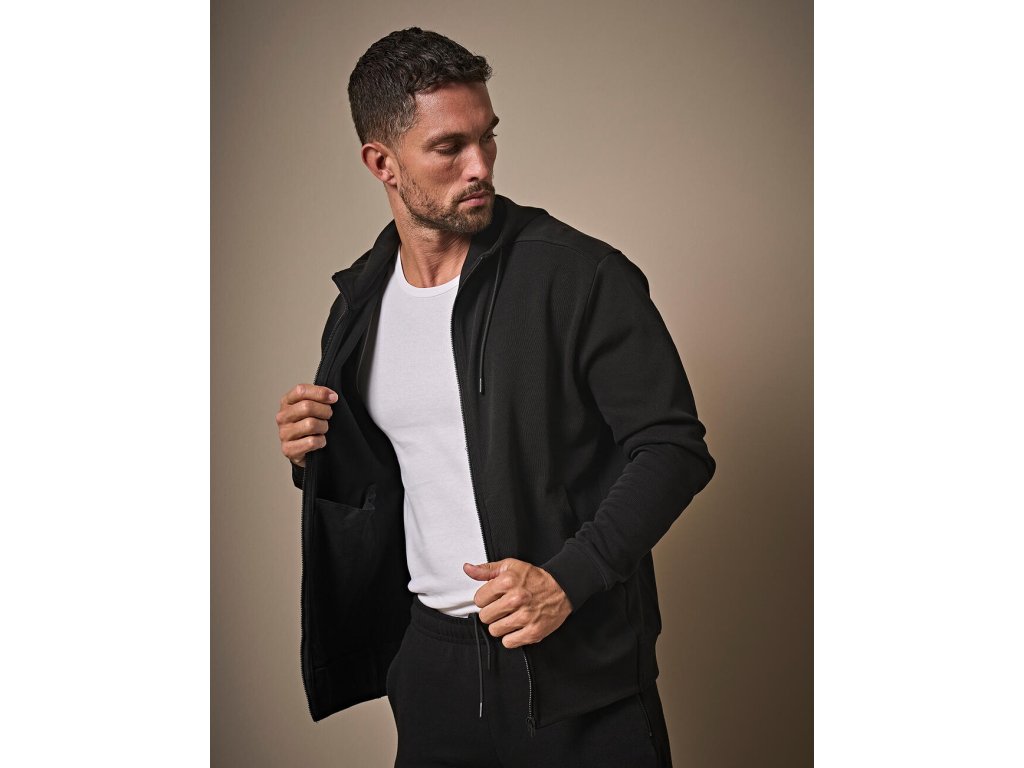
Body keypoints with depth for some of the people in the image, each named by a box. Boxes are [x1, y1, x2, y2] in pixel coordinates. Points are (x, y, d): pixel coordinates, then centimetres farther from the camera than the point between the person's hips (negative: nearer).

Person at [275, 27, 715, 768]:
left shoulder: (582, 276, -12)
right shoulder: (360, 303, 6)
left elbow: (673, 448, -11)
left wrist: (567, 578, -21)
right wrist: (316, 456, -3)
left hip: (577, 669, -4)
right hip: (430, 661, 5)